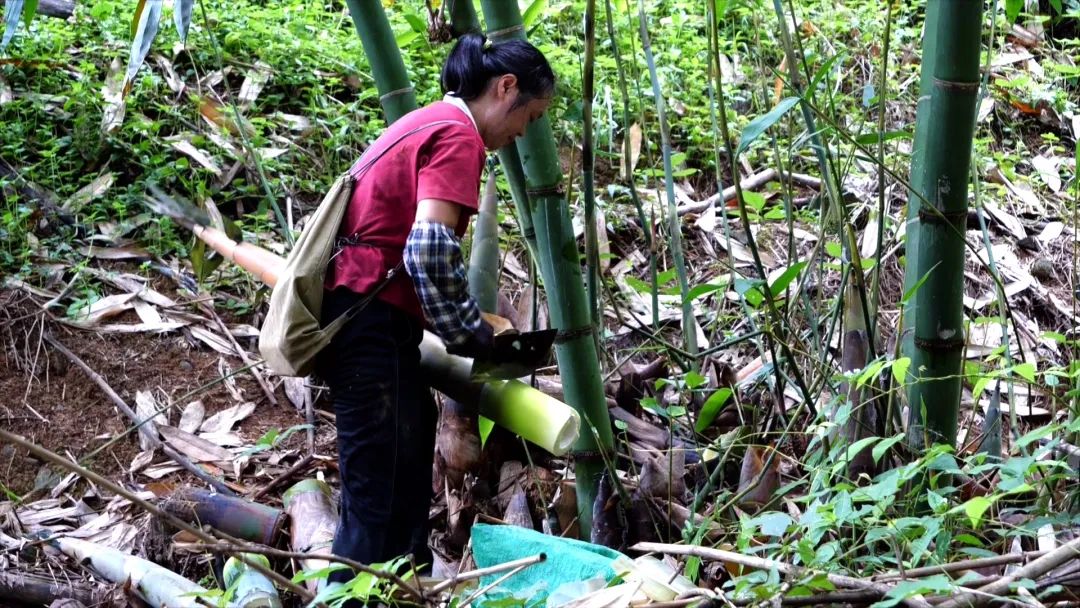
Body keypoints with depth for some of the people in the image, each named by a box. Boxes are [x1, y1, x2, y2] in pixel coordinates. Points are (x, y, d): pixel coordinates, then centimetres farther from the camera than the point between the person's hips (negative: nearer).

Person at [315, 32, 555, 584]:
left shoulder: (427, 122, 21)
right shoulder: (457, 134, -10)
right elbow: (429, 249, -22)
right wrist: (471, 335, -9)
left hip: (355, 316, 11)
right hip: (372, 325, -11)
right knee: (380, 501, -8)